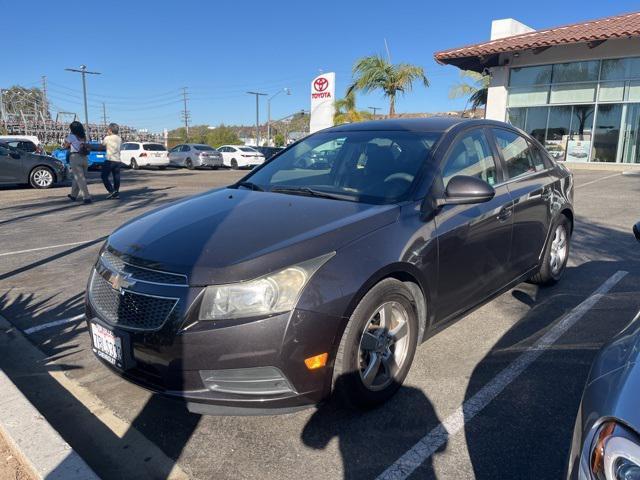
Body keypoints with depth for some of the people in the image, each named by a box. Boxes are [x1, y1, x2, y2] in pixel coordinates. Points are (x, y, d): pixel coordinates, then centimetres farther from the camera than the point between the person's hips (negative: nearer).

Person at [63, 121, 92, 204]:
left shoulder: (71, 136, -5)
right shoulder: (83, 137, 10)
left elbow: (65, 146, 5)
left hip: (75, 157, -6)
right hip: (84, 158, 6)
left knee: (80, 179, -5)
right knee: (77, 177, 18)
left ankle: (87, 197, -12)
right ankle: (73, 195, 29)